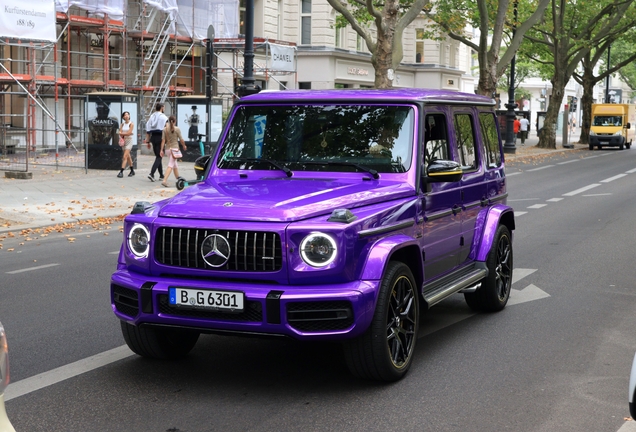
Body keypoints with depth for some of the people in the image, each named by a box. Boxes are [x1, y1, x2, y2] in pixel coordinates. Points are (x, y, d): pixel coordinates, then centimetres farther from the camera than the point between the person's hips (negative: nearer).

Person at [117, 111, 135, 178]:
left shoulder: (131, 124, -7)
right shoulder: (123, 124, 8)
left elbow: (129, 133, -14)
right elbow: (120, 133, -1)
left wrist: (122, 133, -5)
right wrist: (125, 134, -14)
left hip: (129, 141, -6)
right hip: (123, 140, 6)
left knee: (125, 156, -13)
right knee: (128, 156, 13)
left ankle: (121, 172, -19)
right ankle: (132, 171, 24)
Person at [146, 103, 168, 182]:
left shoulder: (152, 116, 11)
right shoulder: (163, 117, -7)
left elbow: (148, 129, 10)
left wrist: (148, 141, 15)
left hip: (153, 137, 6)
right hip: (160, 137, -6)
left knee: (158, 156, 15)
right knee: (159, 157, -3)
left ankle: (161, 175, 20)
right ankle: (151, 174, -18)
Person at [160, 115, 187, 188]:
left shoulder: (165, 129, 2)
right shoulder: (177, 129, -8)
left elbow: (163, 140, -3)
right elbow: (181, 139, -4)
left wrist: (161, 150, -2)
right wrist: (184, 146, 14)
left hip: (168, 148, 5)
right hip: (174, 148, -5)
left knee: (175, 164, 21)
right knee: (170, 165, -9)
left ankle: (178, 178, 32)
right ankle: (164, 180, -21)